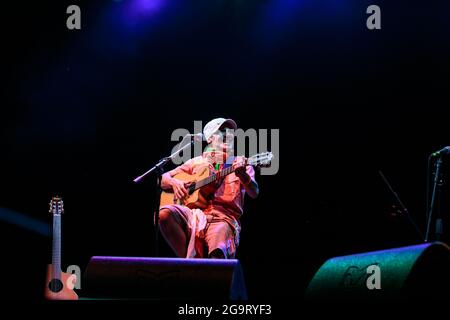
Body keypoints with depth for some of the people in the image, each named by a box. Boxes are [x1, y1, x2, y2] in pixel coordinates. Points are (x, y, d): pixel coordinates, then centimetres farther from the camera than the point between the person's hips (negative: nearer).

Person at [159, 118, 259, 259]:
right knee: (165, 213, -29)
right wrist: (174, 183, -4)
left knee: (217, 253, -37)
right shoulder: (197, 163, 19)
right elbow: (162, 179, 21)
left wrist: (242, 174, -26)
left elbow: (254, 193, -4)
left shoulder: (240, 163, 13)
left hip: (224, 217, -3)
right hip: (195, 214, 3)